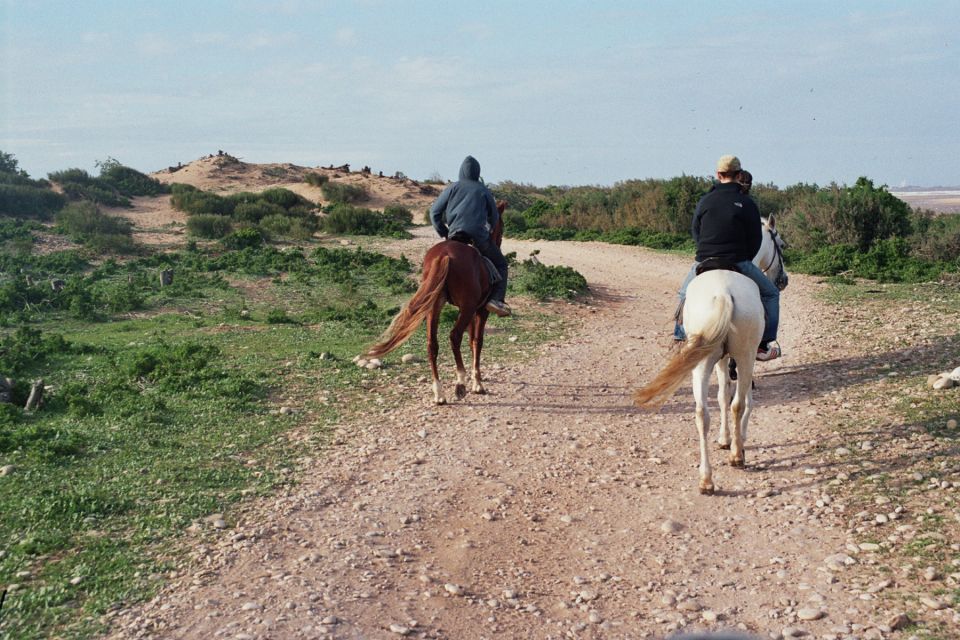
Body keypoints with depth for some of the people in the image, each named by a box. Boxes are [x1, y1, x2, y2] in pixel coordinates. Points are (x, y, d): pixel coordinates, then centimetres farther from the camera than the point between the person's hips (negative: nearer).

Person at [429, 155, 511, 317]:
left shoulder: (453, 187, 11)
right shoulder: (483, 190, 10)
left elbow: (434, 212, 7)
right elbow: (494, 217, 16)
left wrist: (444, 233, 14)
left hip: (454, 236, 2)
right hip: (479, 237, -1)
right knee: (500, 264, 16)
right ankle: (496, 299, -4)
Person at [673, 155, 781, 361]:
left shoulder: (704, 201, 4)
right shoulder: (747, 203, -3)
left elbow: (695, 233, 12)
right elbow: (756, 239, 0)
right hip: (738, 264, -2)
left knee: (685, 294, 29)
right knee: (770, 294, 15)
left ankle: (680, 336, 30)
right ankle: (765, 344, 8)